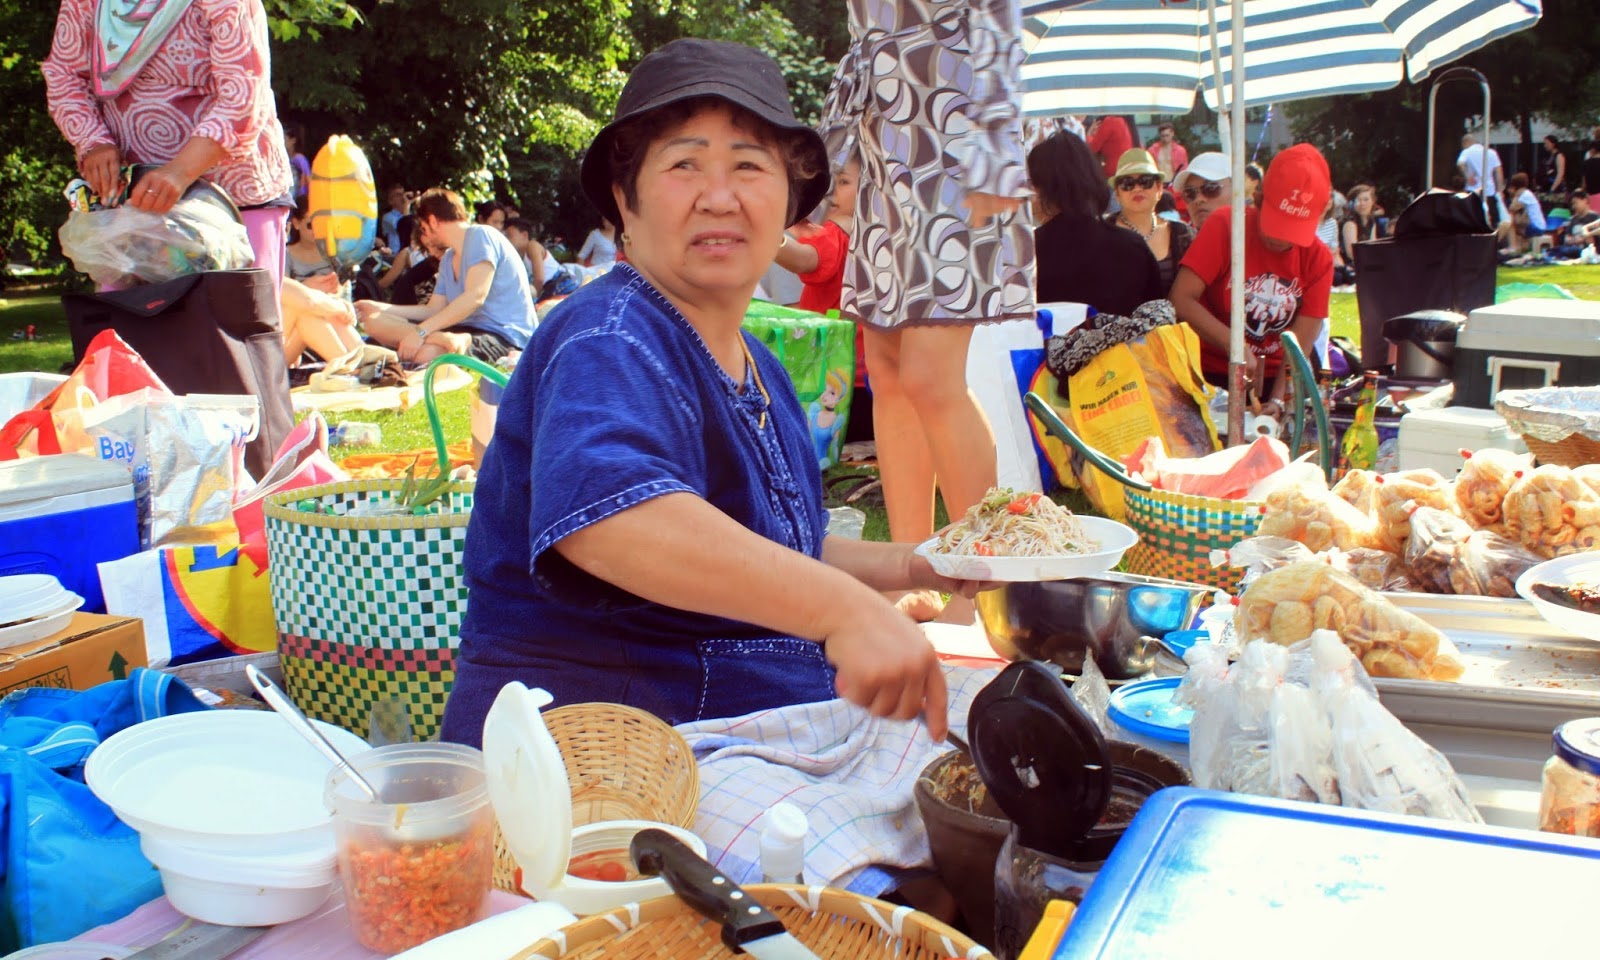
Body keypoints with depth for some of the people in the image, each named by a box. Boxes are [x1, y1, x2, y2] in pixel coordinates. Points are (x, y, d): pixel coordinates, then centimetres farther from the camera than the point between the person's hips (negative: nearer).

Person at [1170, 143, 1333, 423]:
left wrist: (1278, 401, -23)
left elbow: (1300, 345, -8)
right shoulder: (1226, 225, -10)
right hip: (1208, 376, -2)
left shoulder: (1318, 260, -2)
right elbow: (1182, 300, -19)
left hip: (1272, 380, 3)